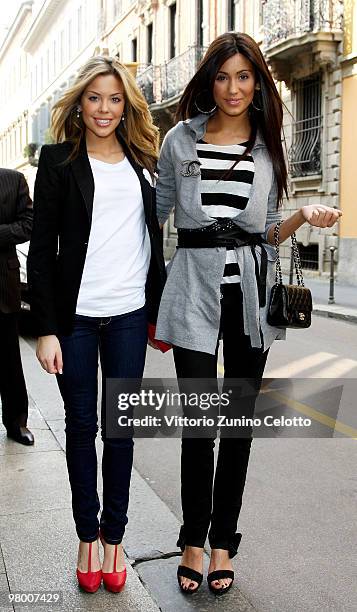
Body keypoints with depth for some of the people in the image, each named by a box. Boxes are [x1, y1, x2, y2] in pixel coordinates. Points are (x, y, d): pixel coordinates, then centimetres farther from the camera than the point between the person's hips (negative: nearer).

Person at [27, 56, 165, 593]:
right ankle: (87, 536, 23)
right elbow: (42, 250, -3)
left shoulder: (144, 162, 11)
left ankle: (114, 536, 21)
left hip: (130, 315, 2)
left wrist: (160, 311, 8)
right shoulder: (59, 161, 1)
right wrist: (46, 328, -9)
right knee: (82, 425, 8)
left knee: (120, 427, 8)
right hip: (75, 316, -2)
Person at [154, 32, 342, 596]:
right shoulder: (180, 139, 5)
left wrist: (306, 216, -6)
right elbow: (157, 212, 13)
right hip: (195, 288, -2)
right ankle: (194, 540, 17)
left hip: (250, 291, 2)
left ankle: (223, 542, 23)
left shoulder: (268, 147, 10)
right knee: (200, 423, -4)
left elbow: (268, 232, 12)